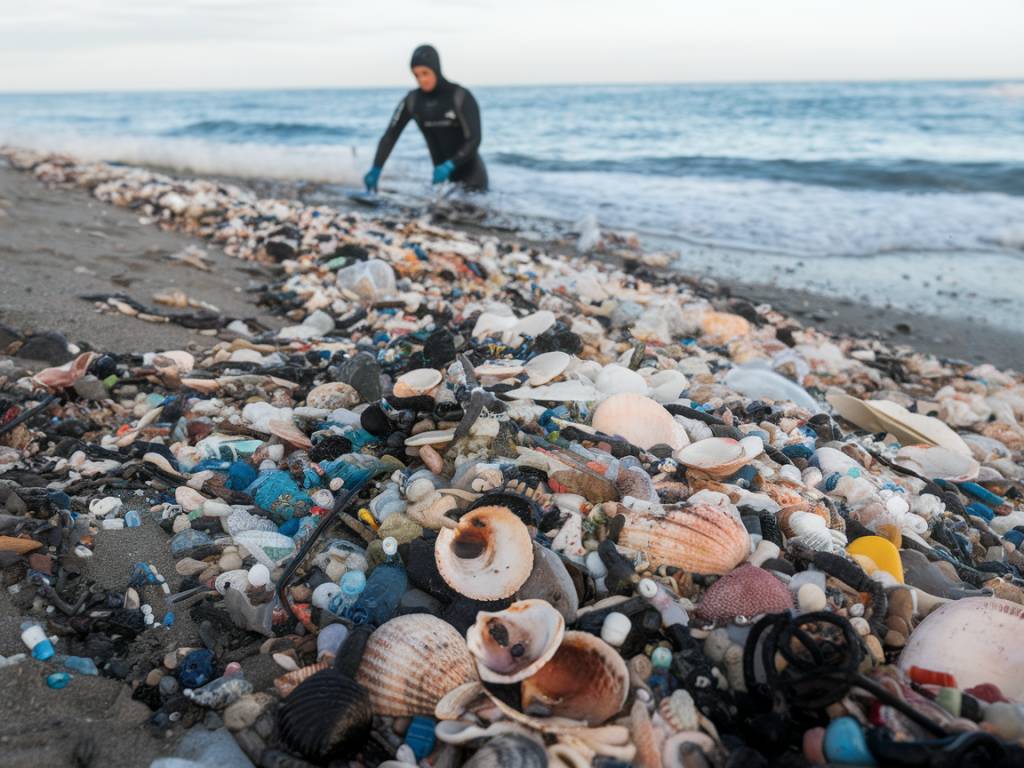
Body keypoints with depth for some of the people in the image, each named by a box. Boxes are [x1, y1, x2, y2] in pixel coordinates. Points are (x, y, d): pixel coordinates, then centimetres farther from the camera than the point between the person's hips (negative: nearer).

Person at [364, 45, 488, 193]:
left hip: (471, 175, -4)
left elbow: (474, 140, -17)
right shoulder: (412, 101, 0)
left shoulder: (461, 97, -12)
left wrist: (450, 165, -32)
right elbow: (390, 135, -1)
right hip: (442, 176, 4)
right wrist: (376, 169, -14)